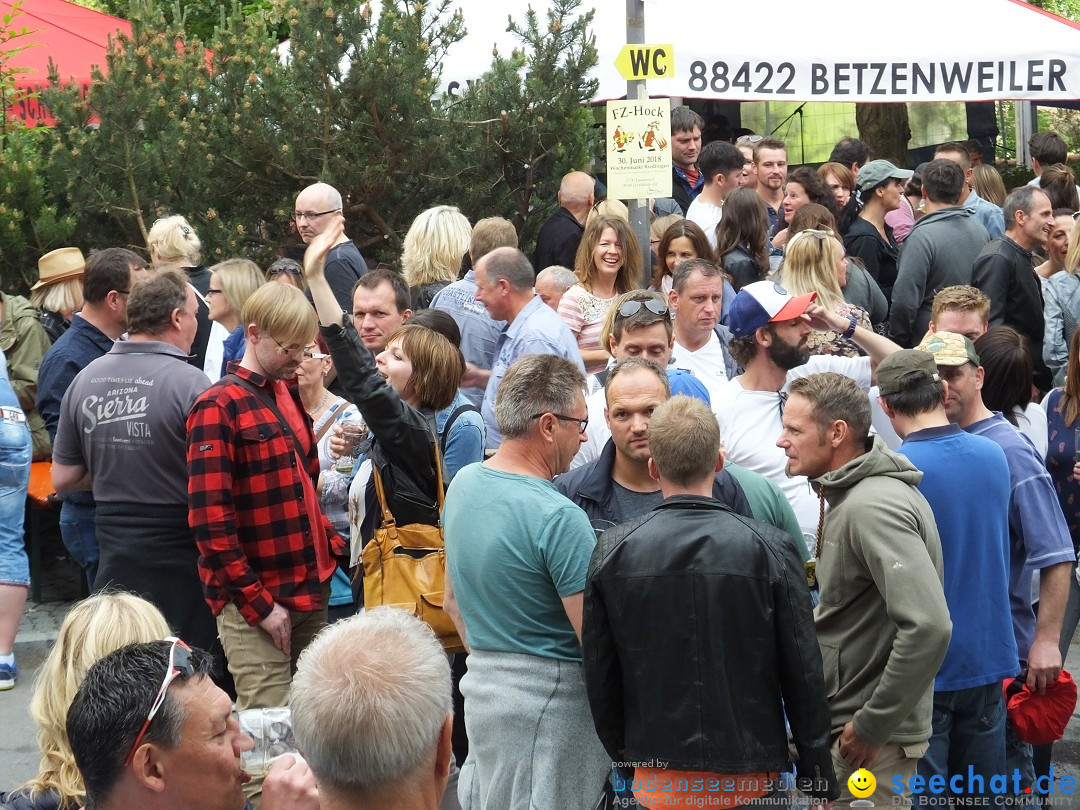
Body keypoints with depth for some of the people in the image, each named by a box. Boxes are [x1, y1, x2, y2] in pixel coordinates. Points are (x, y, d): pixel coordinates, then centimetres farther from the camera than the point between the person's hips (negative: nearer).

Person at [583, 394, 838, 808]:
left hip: (656, 773, 2)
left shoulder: (613, 551, -5)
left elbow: (599, 672, 2)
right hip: (749, 773, -1)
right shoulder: (770, 549, -11)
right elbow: (803, 674, -7)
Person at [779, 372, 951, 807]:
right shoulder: (850, 496, 10)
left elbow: (929, 627, -32)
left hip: (873, 739, -10)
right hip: (842, 722, 10)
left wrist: (872, 727, -24)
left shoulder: (873, 506, -22)